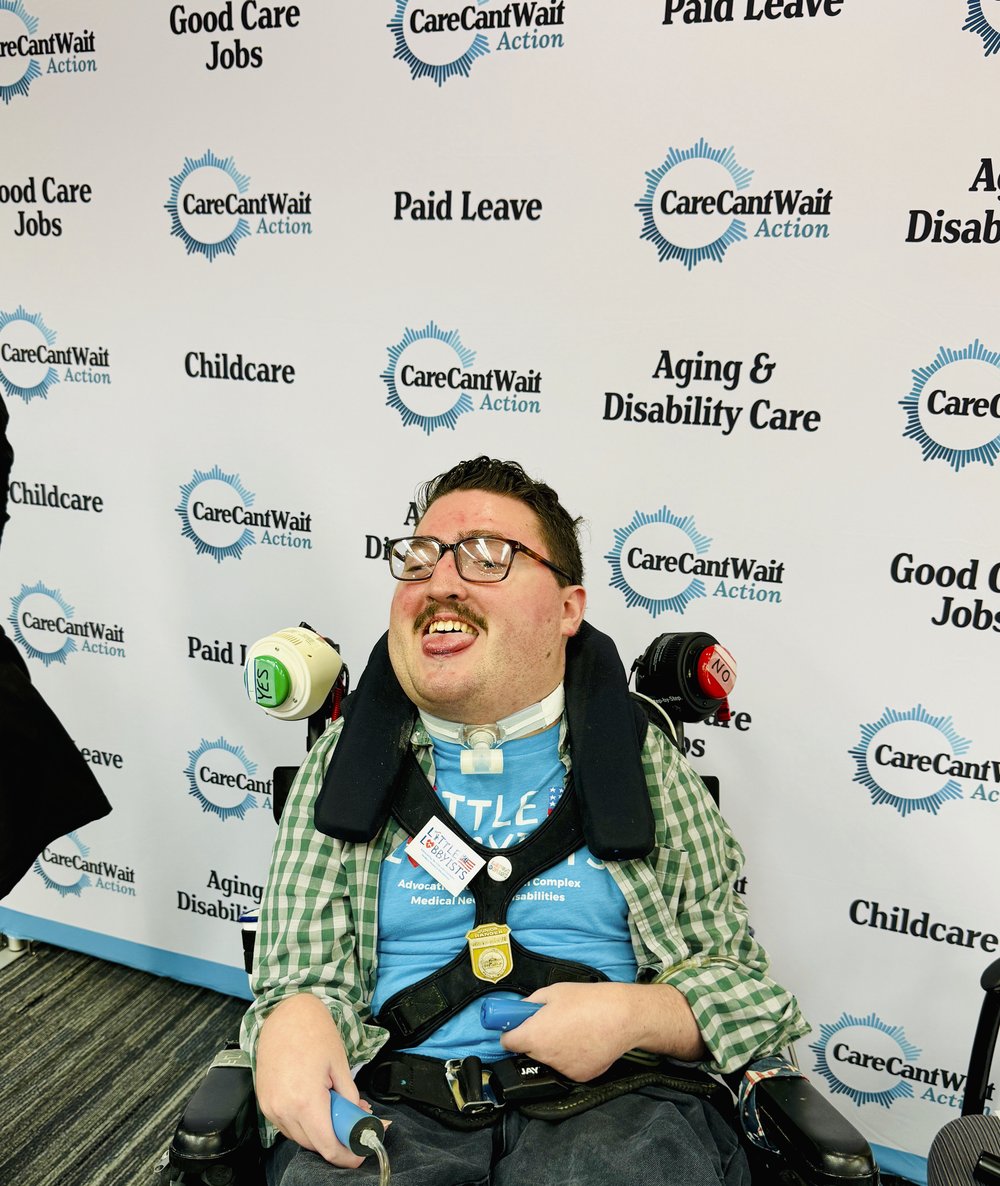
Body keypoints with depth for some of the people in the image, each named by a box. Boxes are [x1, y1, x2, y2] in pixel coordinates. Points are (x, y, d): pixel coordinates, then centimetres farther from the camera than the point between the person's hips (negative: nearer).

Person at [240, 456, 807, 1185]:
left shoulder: (644, 762, 5)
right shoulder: (345, 763, 7)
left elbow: (742, 979, 7)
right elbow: (302, 973, 4)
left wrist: (632, 1015, -13)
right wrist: (294, 1024, -20)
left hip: (607, 1097, 2)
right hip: (392, 1096, -1)